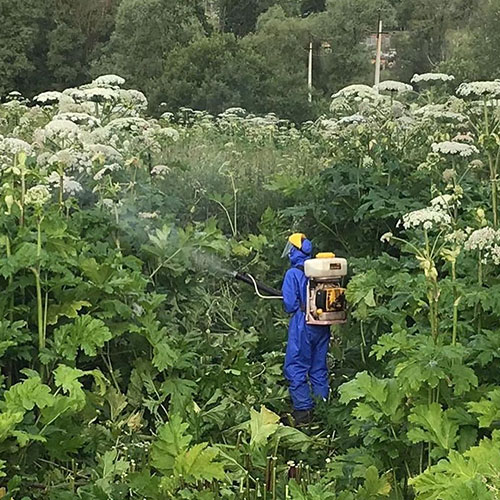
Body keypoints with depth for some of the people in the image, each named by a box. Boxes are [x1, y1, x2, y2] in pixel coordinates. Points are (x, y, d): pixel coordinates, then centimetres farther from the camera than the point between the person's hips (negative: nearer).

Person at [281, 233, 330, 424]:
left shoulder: (293, 273, -12)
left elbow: (290, 304, -13)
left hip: (302, 326, -6)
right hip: (322, 327, 6)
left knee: (296, 369, 3)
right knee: (319, 369, 15)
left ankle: (303, 411, 0)